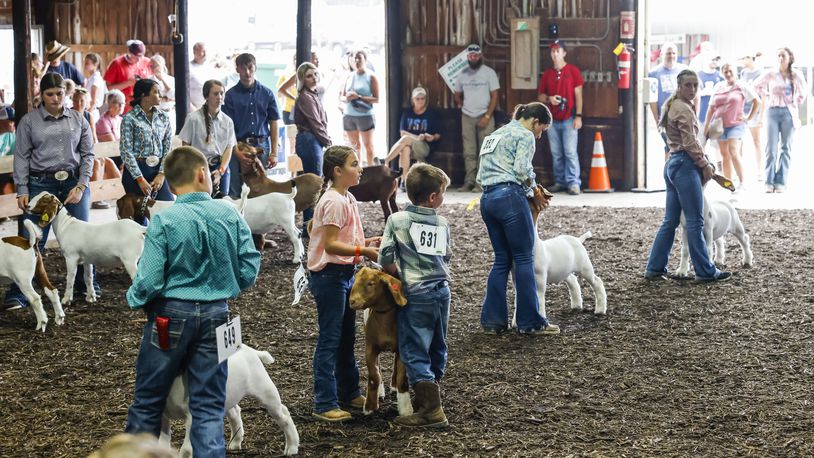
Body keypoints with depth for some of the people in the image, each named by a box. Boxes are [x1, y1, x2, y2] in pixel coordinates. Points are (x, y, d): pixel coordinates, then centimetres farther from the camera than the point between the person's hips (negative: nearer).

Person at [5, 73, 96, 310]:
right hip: (41, 183, -2)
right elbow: (21, 157, 2)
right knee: (32, 240, -5)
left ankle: (87, 285, 24)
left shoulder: (78, 120, 7)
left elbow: (87, 154, 7)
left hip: (74, 181, 2)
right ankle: (17, 294, -2)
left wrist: (81, 186, -3)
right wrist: (22, 191, -6)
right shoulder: (29, 121, 2)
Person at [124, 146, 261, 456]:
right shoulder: (230, 215, -5)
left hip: (171, 315, -2)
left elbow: (148, 281, -16)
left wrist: (133, 300, 5)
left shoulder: (164, 220, -14)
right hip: (215, 316, 2)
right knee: (209, 408, 8)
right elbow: (249, 271, -2)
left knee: (147, 403, 14)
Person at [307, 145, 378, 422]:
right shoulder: (334, 202, -19)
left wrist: (366, 243, 5)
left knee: (346, 337, 18)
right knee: (330, 340, -5)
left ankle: (349, 394, 30)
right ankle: (324, 404, -1)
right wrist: (363, 251, -25)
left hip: (345, 274, 10)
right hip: (330, 276, -10)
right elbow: (330, 245, -24)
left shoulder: (347, 199, 11)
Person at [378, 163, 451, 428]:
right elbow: (446, 257, 9)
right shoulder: (442, 223, 6)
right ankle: (429, 394, 32)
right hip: (441, 290, 5)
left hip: (415, 294, -5)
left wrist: (400, 277, 7)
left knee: (414, 351, -4)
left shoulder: (397, 220, -6)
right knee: (436, 347, 18)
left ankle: (432, 410, -11)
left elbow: (385, 259, -9)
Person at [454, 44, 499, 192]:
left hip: (485, 117, -4)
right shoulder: (462, 74, 9)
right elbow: (457, 95, 20)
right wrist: (462, 105, 3)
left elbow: (494, 96, -6)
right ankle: (469, 182, 4)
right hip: (467, 117, 4)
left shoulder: (489, 72, -3)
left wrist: (487, 116, -13)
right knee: (469, 152, 3)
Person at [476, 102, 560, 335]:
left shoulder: (495, 135, 25)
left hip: (487, 198, 8)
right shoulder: (525, 135, 0)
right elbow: (522, 168, -14)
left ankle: (492, 320, 8)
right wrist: (533, 186, 5)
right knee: (524, 259, -3)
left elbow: (481, 175, 19)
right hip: (510, 197, -8)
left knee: (502, 260, 12)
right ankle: (530, 322, -2)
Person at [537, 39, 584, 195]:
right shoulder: (547, 74, 12)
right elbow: (540, 96, 16)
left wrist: (578, 116, -9)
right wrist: (549, 99, -7)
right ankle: (560, 182, 12)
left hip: (569, 119, -4)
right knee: (556, 154, 6)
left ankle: (573, 183, -8)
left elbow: (578, 94, -2)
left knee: (570, 152, -9)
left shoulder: (573, 70, 1)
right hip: (552, 119, 4)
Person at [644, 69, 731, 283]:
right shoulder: (683, 109, -12)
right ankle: (706, 271, -1)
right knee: (695, 222, -5)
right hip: (685, 165, -10)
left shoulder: (675, 106, 20)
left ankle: (655, 269, 13)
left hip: (673, 164, 10)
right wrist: (705, 165, -7)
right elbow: (690, 143, -17)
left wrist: (705, 162, 16)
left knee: (670, 220, 12)